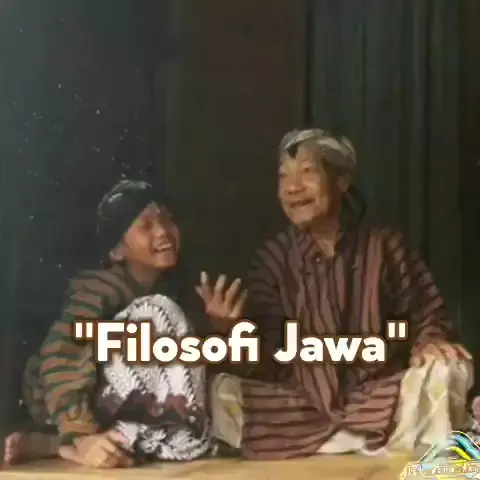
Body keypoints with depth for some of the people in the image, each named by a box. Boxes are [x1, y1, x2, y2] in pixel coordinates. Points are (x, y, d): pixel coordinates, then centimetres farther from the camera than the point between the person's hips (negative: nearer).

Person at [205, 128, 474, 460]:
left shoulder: (385, 245, -1)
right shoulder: (273, 257, 1)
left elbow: (427, 314, 2)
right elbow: (265, 355, -5)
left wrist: (430, 341, -21)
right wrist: (231, 329, -26)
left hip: (382, 397, -1)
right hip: (304, 404, 2)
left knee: (445, 369, -26)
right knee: (225, 391, -22)